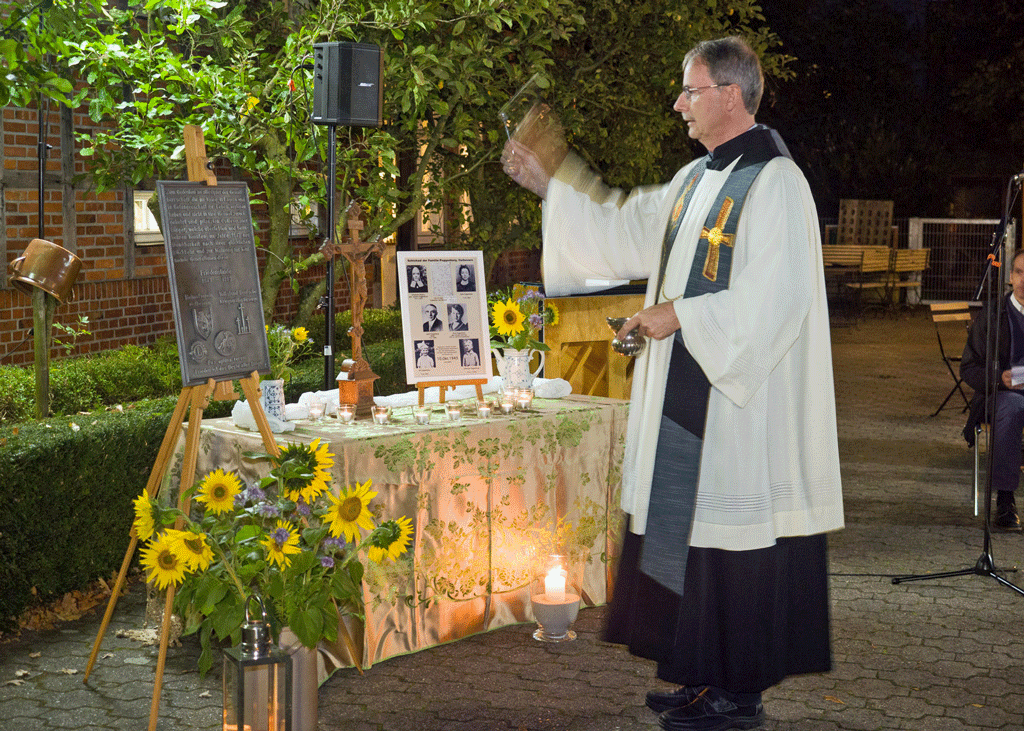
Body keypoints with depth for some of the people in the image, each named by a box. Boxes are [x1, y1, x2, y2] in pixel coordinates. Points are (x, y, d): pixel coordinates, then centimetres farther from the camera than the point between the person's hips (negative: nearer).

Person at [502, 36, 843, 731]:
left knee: (732, 536, -3)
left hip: (740, 402, -9)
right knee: (689, 529, 13)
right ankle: (704, 675, 24)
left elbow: (773, 299, -21)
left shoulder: (774, 182, -14)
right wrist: (551, 180, 20)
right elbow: (625, 231, 23)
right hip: (686, 395, 9)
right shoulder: (697, 179, 14)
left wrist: (681, 315, -17)